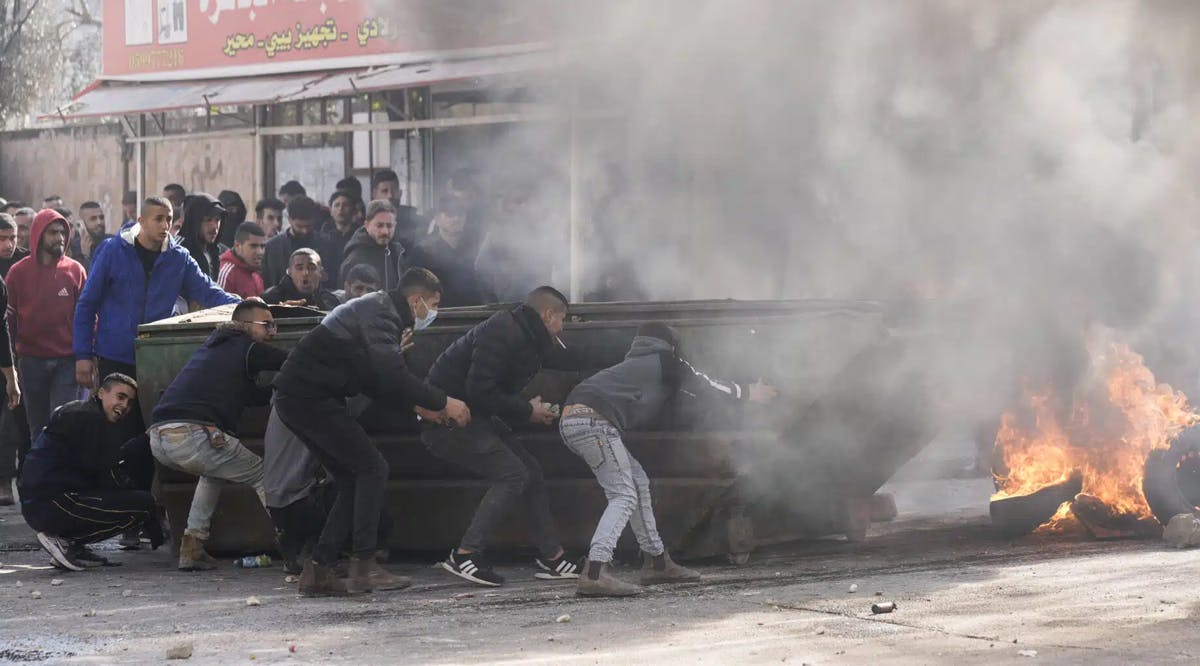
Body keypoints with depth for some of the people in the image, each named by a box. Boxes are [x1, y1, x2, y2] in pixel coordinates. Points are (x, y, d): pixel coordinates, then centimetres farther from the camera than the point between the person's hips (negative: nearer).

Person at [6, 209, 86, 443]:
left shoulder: (75, 270, 2)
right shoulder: (19, 272, 2)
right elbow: (9, 318, 5)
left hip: (67, 361, -1)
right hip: (31, 360, 1)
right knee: (38, 427, 9)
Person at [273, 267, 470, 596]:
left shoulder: (376, 308, 22)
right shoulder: (381, 313, -12)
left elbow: (376, 381, 26)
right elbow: (392, 377, -23)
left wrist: (419, 406, 18)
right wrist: (442, 403, -14)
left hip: (294, 398, 10)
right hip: (310, 396, -10)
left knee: (354, 481, 11)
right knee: (373, 468, -10)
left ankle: (317, 572, 7)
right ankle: (364, 567, -12)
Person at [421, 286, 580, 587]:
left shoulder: (523, 336, 15)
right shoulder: (504, 333, -19)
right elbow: (480, 390, -26)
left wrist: (532, 412, 6)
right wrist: (527, 411, -15)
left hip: (476, 418, 11)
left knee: (531, 472, 8)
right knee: (512, 474, -16)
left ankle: (551, 556, 13)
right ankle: (465, 555, -14)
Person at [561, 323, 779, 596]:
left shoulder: (638, 363, 34)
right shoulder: (666, 361, 11)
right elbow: (707, 386, 20)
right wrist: (749, 394, 35)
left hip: (570, 419, 9)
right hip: (593, 420, -9)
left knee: (638, 482, 19)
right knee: (624, 496, -11)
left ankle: (657, 563, 24)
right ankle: (594, 573, -27)